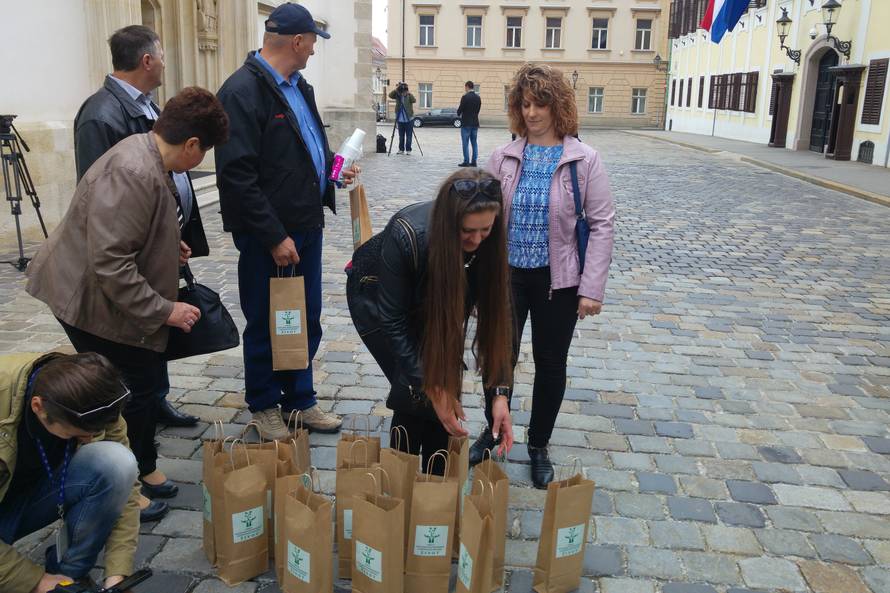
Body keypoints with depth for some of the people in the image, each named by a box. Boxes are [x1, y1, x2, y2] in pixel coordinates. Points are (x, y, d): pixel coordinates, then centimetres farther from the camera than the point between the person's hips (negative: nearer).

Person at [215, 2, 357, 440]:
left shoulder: (299, 86, 12)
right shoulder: (242, 91, -16)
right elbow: (238, 177, -21)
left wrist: (333, 167, 8)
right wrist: (274, 237, -20)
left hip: (307, 227, 8)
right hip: (268, 238, -8)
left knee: (307, 321, 16)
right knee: (266, 326, 8)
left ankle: (300, 399, 32)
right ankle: (264, 405, 27)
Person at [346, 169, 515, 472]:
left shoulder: (487, 242, -27)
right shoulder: (407, 234, -39)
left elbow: (494, 314, -19)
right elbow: (392, 321, -30)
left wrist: (500, 392, -24)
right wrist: (431, 388, -31)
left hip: (430, 299, 4)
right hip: (377, 296, -4)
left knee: (446, 383, -8)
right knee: (417, 392, -14)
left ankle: (437, 478, 13)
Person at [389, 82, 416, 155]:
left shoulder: (409, 96, -5)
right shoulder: (397, 95, 2)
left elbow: (414, 101, -23)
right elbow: (390, 95, -13)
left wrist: (409, 93, -34)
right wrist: (396, 89, -25)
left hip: (409, 120, -3)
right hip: (400, 120, 3)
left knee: (409, 136, 0)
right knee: (401, 136, 10)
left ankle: (408, 150, 7)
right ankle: (401, 149, 19)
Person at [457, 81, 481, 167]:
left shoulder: (465, 97, -13)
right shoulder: (478, 97, 6)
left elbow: (459, 111, -11)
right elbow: (478, 110, 10)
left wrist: (459, 112, 11)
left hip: (466, 123, -6)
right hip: (475, 123, 6)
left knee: (465, 143, 0)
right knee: (474, 143, 10)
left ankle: (466, 161, 0)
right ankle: (474, 161, 10)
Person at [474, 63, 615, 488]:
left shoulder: (583, 160, -6)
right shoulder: (503, 157, 1)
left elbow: (601, 224, -6)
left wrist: (592, 288, -11)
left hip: (558, 279, -1)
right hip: (506, 275, 2)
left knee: (551, 364, 11)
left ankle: (538, 446, 31)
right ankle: (493, 431, 35)